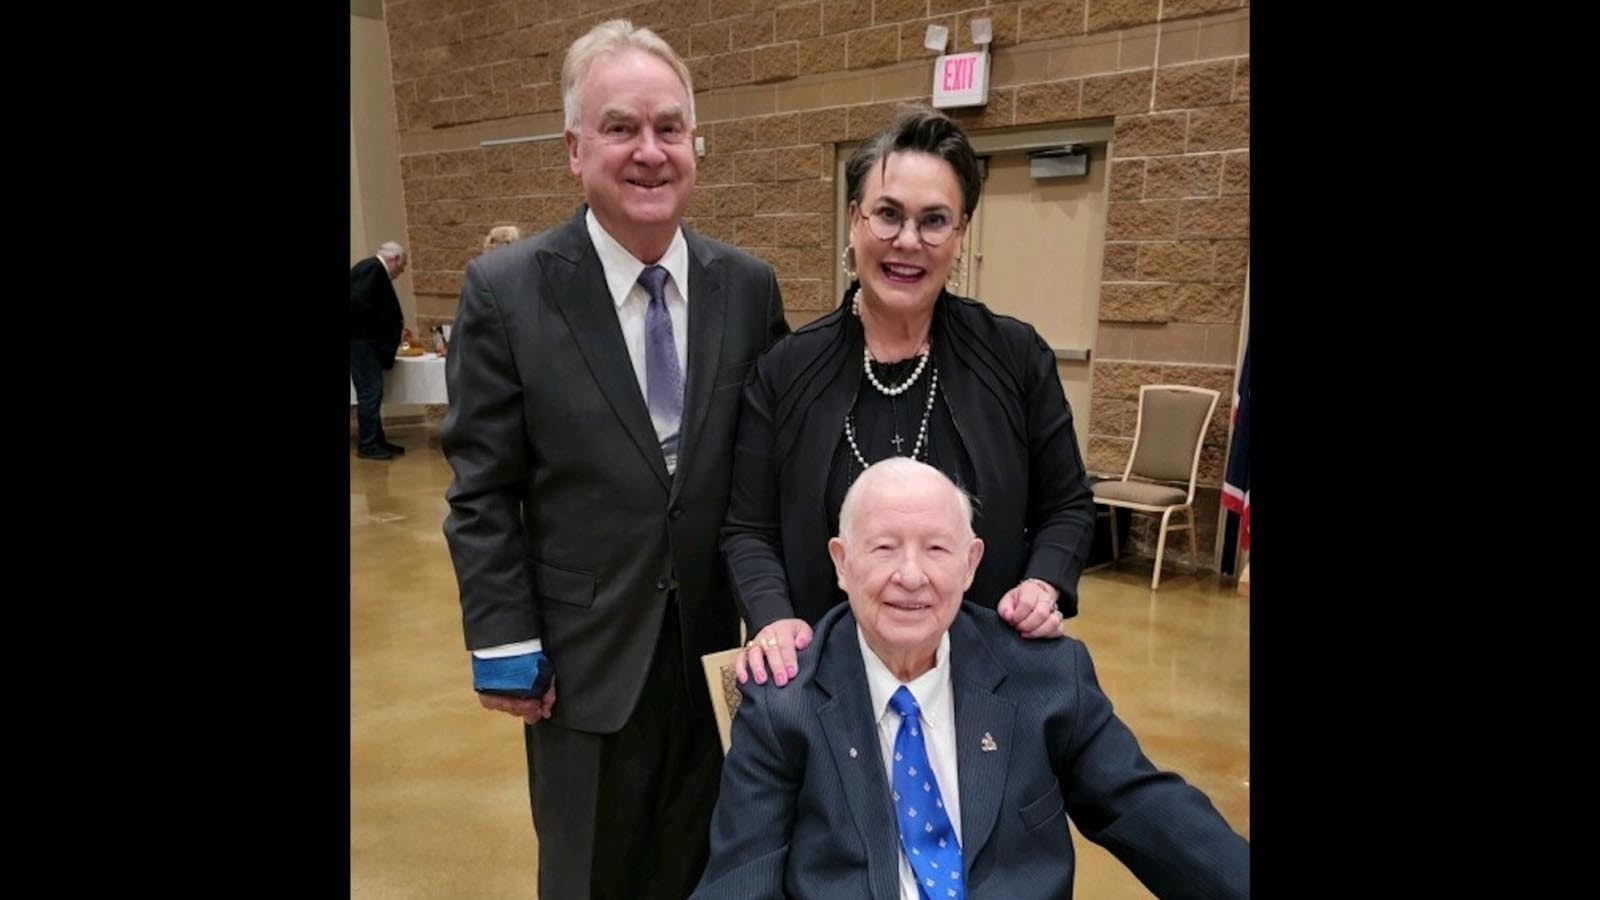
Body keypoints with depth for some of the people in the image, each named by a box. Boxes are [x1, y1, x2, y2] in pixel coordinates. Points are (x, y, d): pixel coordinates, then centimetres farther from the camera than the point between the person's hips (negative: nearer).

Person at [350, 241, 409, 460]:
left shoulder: (374, 269, 15)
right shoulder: (372, 268, -14)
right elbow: (358, 302, -25)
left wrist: (394, 327, 22)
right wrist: (385, 325, -18)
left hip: (366, 340, 10)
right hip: (361, 340, -10)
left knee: (372, 392, 14)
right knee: (370, 392, -7)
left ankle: (376, 440, 20)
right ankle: (366, 445, -1)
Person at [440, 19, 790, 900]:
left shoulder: (749, 285, -2)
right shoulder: (504, 291, -10)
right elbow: (482, 493, -7)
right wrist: (505, 645, -7)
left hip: (721, 642, 2)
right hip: (586, 655, -2)